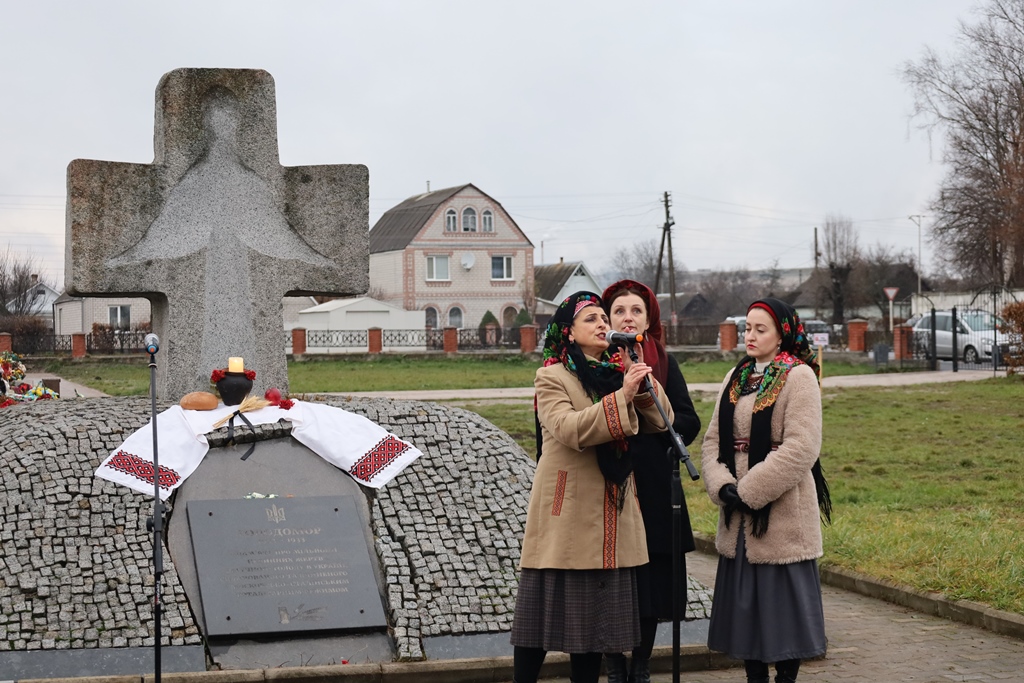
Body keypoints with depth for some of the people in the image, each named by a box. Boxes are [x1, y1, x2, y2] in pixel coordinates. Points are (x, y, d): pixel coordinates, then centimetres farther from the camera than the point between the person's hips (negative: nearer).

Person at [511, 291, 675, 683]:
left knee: (595, 610, 10)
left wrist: (644, 384, -10)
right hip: (567, 510, -6)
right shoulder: (552, 377, -6)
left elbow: (661, 421, 7)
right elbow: (568, 428, -22)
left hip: (612, 509, 6)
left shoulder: (619, 372, 12)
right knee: (549, 606, -1)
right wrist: (621, 397, -27)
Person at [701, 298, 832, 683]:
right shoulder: (736, 378, 12)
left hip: (782, 514, -6)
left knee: (783, 603, 1)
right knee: (746, 602, 11)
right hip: (737, 518, 6)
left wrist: (749, 491, -18)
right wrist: (722, 485, -10)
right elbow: (714, 438, 8)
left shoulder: (798, 377, -9)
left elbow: (800, 448, -18)